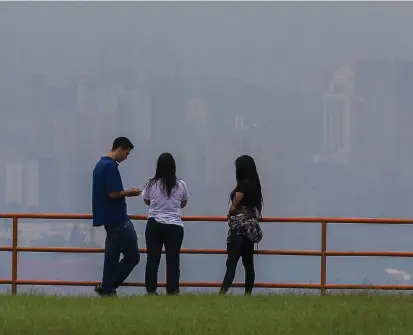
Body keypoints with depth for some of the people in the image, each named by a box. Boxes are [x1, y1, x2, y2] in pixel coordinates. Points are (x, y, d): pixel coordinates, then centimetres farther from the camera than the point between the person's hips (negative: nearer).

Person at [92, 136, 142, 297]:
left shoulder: (100, 165, 15)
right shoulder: (111, 166, -17)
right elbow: (113, 193, -22)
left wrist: (126, 193, 16)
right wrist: (129, 192, -5)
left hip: (109, 218, 10)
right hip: (117, 218, -10)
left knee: (112, 256, 11)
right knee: (132, 256, -5)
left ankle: (107, 289, 10)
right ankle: (107, 287, -3)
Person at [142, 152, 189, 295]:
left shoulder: (151, 184, -4)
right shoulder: (181, 185, -4)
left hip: (154, 226, 0)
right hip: (174, 227, 0)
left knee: (153, 258, 6)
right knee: (173, 259, 3)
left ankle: (151, 290, 8)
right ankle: (173, 290, 2)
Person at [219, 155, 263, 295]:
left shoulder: (243, 185, -13)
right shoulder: (254, 184, 11)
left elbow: (234, 206, -7)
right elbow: (253, 206, 13)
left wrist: (229, 215, 14)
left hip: (239, 227, -9)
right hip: (250, 227, 9)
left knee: (232, 262, -17)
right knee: (248, 262, 10)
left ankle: (222, 293, -25)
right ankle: (248, 294, 12)